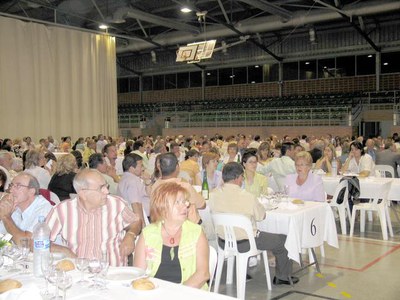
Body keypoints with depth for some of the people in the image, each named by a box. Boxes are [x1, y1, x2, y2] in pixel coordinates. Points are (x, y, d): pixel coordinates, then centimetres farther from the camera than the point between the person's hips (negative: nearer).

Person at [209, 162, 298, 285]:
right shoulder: (248, 197, -23)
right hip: (245, 244, -5)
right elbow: (262, 216, -8)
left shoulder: (213, 195, -11)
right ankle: (282, 277, 31)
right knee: (282, 240, 15)